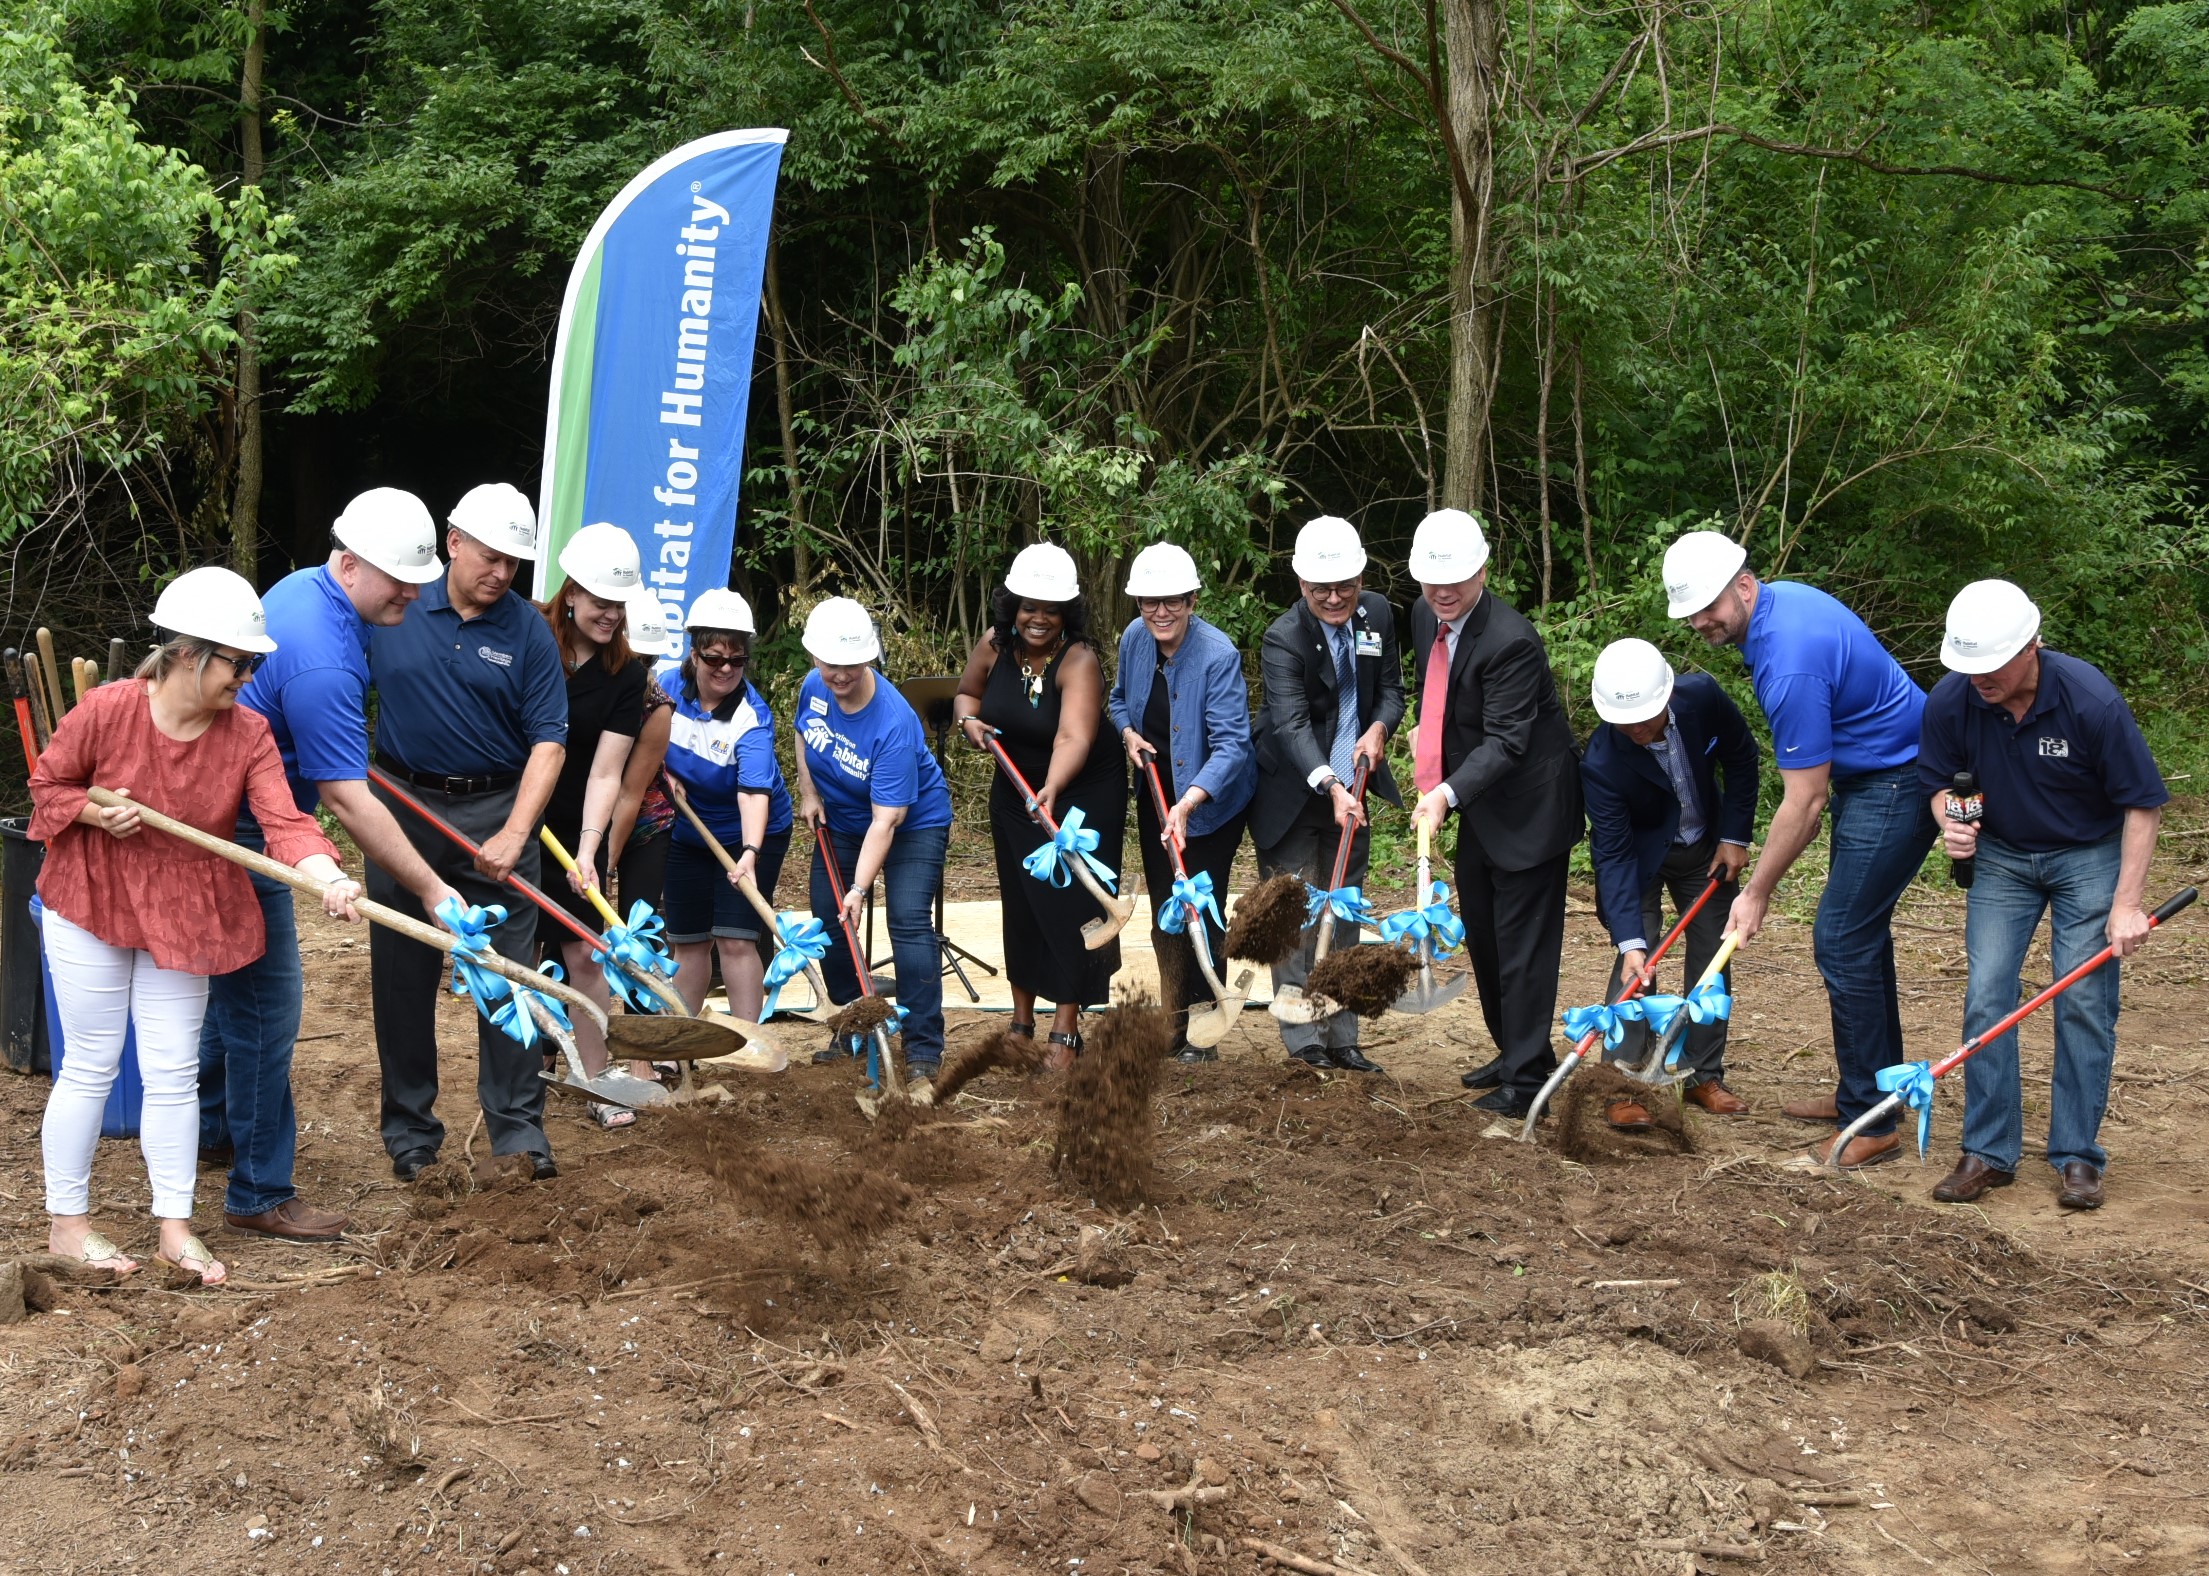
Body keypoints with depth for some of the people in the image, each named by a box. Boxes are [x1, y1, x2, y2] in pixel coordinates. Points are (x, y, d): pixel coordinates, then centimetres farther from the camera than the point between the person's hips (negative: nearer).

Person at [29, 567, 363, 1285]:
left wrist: (328, 878, -41)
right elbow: (48, 785, -3)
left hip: (184, 917, 3)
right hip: (92, 906, -3)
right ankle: (67, 1224, 18)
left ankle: (175, 1229, 16)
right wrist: (98, 813, -23)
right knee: (90, 1066, 5)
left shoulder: (248, 734, -12)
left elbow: (285, 821, -23)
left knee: (174, 1071, 6)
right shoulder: (106, 710, -19)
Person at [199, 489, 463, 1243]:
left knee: (241, 980, 24)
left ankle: (213, 1126, 41)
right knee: (265, 1002, -6)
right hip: (238, 837, -11)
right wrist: (431, 890, -27)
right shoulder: (322, 664, -29)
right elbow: (348, 802, -30)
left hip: (229, 819, 11)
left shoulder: (305, 589, 2)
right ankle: (259, 1194, 1)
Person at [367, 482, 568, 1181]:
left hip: (496, 811, -1)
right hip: (403, 807, 2)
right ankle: (410, 1130, 19)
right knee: (402, 978, 8)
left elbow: (548, 741, -7)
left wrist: (513, 835, -17)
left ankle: (519, 1128, 6)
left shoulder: (528, 630, -4)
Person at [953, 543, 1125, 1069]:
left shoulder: (1079, 660, -28)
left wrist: (1052, 790, -58)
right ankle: (1021, 1020, 27)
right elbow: (967, 692, 10)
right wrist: (968, 719, -13)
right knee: (1021, 903, 13)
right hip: (1015, 790, 5)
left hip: (1083, 793, -5)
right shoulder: (993, 647, -11)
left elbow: (1074, 736, -41)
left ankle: (1066, 1031, 1)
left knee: (1071, 905, -7)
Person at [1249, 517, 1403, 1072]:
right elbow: (1292, 725, -32)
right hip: (1292, 797, -6)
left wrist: (1379, 728, -15)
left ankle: (1342, 1039, 21)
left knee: (1345, 918, 12)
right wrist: (1330, 786, -46)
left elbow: (1391, 688, 8)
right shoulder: (1284, 639, -21)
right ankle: (1303, 1042, 4)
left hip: (1348, 793, 6)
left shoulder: (1378, 614, -2)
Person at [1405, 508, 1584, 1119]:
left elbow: (1505, 742, -31)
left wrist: (1448, 792, -42)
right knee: (1480, 933, 18)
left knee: (1523, 944, -5)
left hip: (1530, 805, -9)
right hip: (1479, 804, 9)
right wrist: (1426, 734, 7)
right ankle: (1509, 1052, 33)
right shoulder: (1424, 616, 0)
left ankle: (1526, 1079, 2)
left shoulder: (1510, 641, -27)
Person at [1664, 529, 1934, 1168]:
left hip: (1897, 786, -11)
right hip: (1866, 774, 11)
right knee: (1860, 933, 16)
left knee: (1843, 938, -12)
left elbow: (1804, 803, -24)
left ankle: (1870, 1123, -7)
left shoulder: (1790, 666, -29)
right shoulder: (1779, 600, 2)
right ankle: (1869, 1089, 26)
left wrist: (1756, 893, -16)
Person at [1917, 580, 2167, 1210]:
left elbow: (2142, 803, -17)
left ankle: (2077, 1157, 4)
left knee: (2083, 1003, -6)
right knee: (1986, 998, -5)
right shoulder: (1951, 701, -20)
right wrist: (1951, 822, -22)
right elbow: (1938, 780, 1)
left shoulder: (2092, 701, -28)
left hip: (2088, 857, -3)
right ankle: (1988, 1152, 3)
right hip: (2001, 857, 3)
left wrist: (2128, 903, -19)